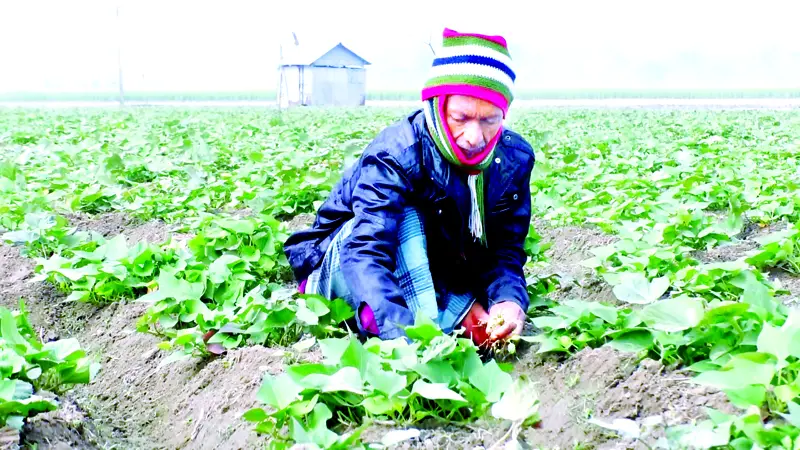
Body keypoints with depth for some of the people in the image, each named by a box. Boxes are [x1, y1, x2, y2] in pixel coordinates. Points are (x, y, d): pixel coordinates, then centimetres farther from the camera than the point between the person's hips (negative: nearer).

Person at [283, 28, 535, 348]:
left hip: (429, 273, 6)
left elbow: (504, 248, -13)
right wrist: (403, 337, -60)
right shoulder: (395, 154, -31)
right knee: (404, 216, -36)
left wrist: (509, 300, -37)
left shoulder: (514, 158, -14)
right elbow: (365, 252, -44)